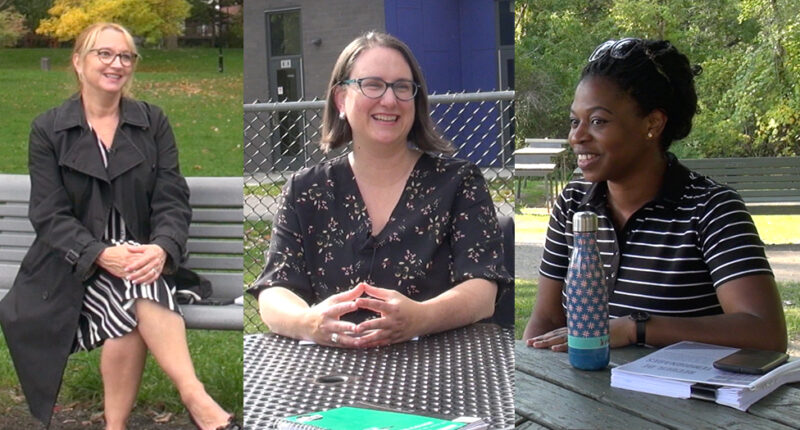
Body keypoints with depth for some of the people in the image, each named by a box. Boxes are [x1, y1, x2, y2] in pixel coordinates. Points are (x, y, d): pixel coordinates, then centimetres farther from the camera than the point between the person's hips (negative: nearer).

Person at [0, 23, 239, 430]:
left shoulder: (153, 122, 6)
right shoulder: (47, 129, 2)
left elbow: (172, 199, -2)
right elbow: (49, 214, -6)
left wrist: (161, 249, -25)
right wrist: (101, 255, -25)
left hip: (140, 256, 2)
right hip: (73, 267, -1)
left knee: (140, 301, -33)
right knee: (138, 297, -32)